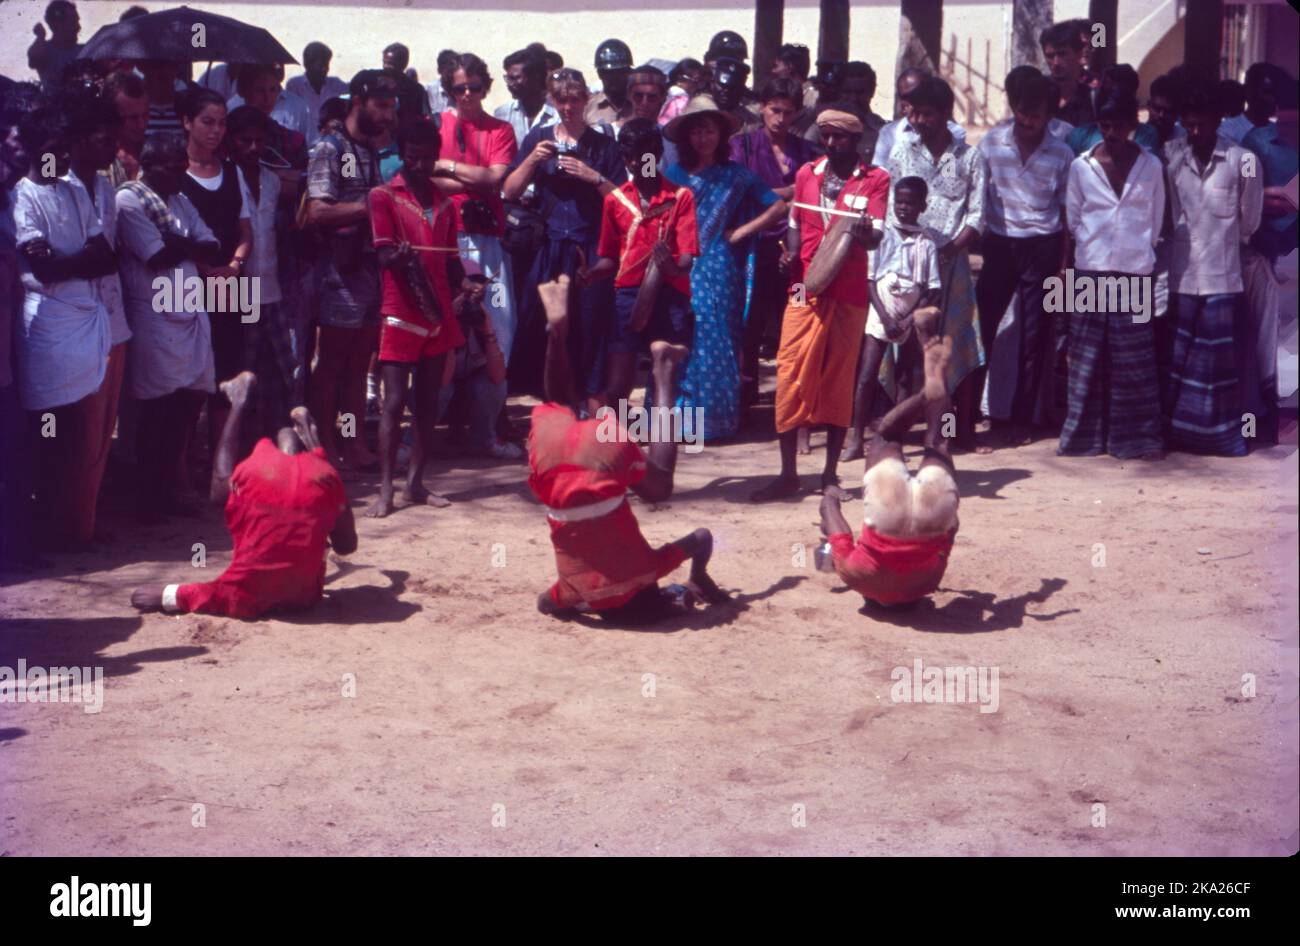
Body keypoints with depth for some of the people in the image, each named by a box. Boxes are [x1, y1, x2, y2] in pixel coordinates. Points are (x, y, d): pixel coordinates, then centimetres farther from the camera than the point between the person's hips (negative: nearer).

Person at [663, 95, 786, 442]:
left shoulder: (736, 175, 5)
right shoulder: (674, 175, 10)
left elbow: (778, 206, 4)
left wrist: (741, 232, -1)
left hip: (717, 272, -2)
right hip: (680, 272, 2)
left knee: (714, 342, -2)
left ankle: (711, 419, 5)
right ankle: (675, 417, 6)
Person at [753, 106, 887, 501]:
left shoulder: (876, 179, 1)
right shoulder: (807, 174, 10)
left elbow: (874, 236, -8)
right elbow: (795, 224, 14)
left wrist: (864, 234, -32)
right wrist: (792, 255, -7)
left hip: (849, 293, -2)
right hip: (806, 289, 2)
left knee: (839, 381, 5)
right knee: (791, 377, -2)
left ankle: (830, 473, 13)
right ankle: (788, 473, 5)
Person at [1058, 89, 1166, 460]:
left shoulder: (1150, 166, 4)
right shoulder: (1081, 166, 3)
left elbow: (1156, 220, 10)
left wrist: (1139, 249, 8)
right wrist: (1094, 246, 9)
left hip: (1135, 272, 0)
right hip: (1091, 271, 0)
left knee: (1135, 359, 1)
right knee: (1087, 356, 3)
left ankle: (1138, 437, 7)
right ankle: (1084, 435, 10)